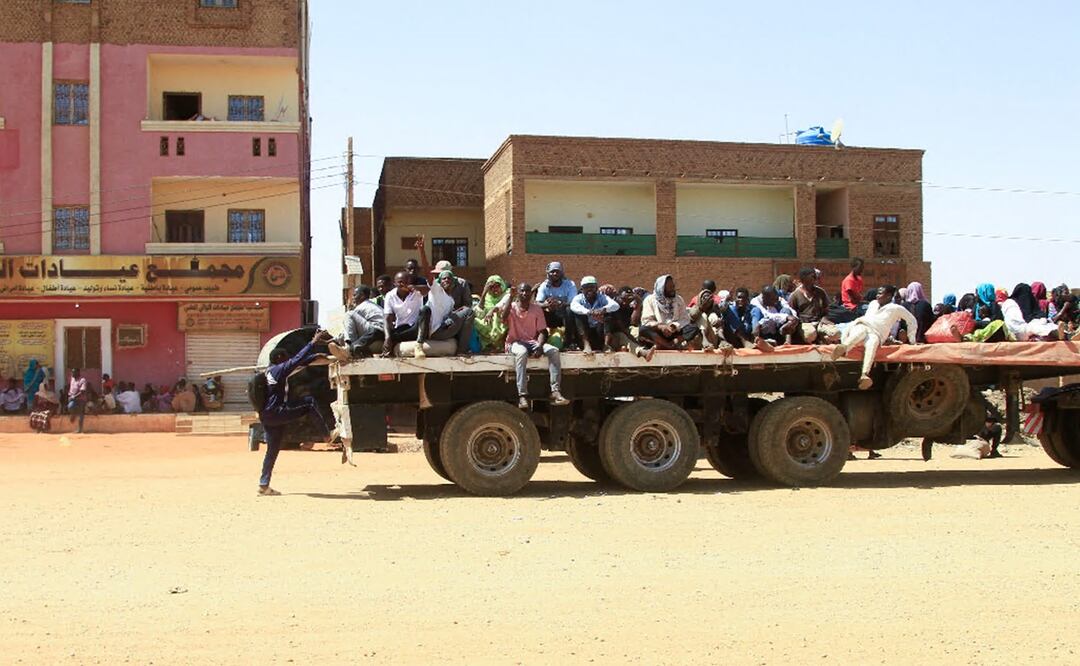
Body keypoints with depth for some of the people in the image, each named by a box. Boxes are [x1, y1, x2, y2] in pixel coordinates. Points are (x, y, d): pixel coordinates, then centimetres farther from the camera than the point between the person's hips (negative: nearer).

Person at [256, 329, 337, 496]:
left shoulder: (270, 370, 18)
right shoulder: (280, 369, -8)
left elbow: (299, 363, 22)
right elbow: (297, 359, -17)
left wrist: (316, 356, 23)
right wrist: (314, 342, -14)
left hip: (266, 416, 10)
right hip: (275, 412, -10)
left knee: (272, 450, 12)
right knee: (309, 402, -9)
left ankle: (264, 485, 12)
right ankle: (328, 435, -11)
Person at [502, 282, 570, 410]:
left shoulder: (537, 309, 8)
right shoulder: (512, 307, 1)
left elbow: (542, 331, 2)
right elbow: (504, 317, -23)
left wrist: (539, 346, -18)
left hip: (532, 342, 3)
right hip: (515, 342, -3)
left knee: (553, 351, -24)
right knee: (522, 352, -38)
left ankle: (555, 392, -29)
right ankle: (522, 395, -42)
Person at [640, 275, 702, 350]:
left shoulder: (678, 299, 14)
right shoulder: (650, 300, 6)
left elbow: (685, 319, 5)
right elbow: (646, 321, -3)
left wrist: (674, 326, -16)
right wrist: (660, 326, -20)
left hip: (675, 333, 2)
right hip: (659, 334, -2)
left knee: (694, 329, -25)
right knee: (644, 329, -33)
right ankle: (675, 346, -38)